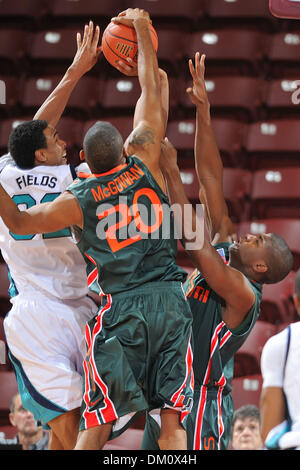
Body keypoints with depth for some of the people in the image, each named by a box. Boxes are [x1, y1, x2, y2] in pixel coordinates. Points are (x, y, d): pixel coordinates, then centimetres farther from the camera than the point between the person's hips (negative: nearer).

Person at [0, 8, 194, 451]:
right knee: (173, 421, 2)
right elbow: (151, 92, 13)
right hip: (169, 299, 1)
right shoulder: (145, 166, 3)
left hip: (120, 308, -1)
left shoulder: (78, 201, 1)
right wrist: (142, 30, 23)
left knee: (95, 424, 4)